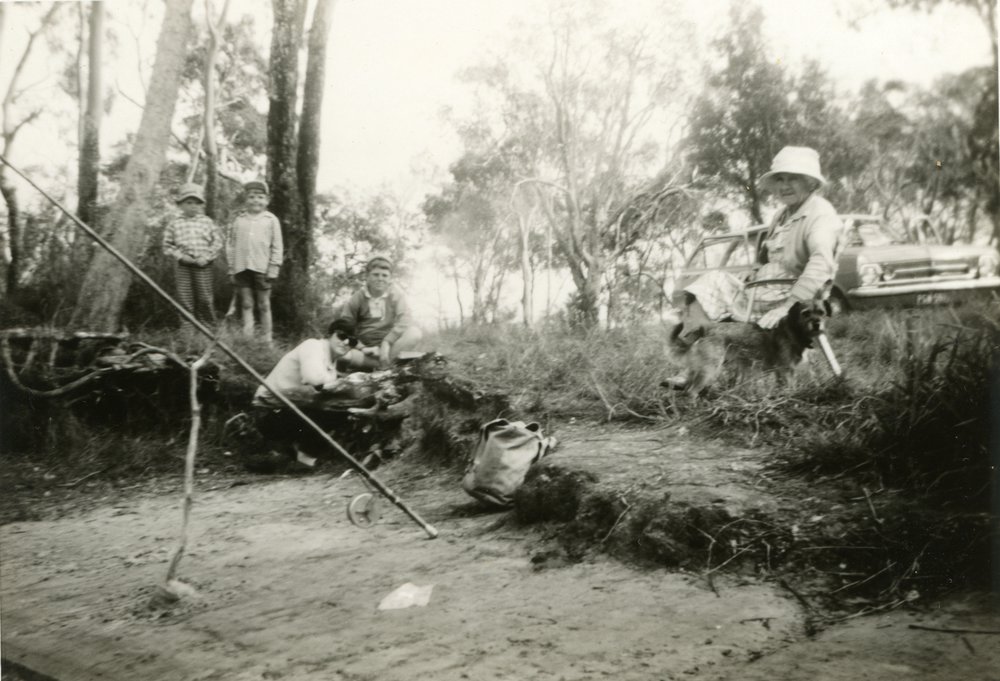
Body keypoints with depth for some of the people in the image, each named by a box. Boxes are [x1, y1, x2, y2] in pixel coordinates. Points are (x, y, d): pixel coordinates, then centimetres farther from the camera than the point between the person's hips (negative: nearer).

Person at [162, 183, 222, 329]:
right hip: (183, 266, 0)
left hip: (203, 266, 0)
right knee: (185, 298, 2)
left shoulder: (207, 222, 5)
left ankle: (208, 326, 17)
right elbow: (167, 246, 5)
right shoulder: (174, 224, 4)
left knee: (204, 298, 4)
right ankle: (186, 326, 12)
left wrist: (206, 257, -10)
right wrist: (180, 256, -10)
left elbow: (217, 241, 2)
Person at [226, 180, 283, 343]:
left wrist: (273, 269, -5)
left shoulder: (271, 220, 4)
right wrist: (231, 268, 6)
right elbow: (230, 245, 12)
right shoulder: (238, 220, 10)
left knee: (263, 305, 4)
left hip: (261, 269, -2)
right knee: (246, 304, 5)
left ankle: (266, 339, 12)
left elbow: (277, 247, 2)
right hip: (241, 268, 2)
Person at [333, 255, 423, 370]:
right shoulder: (357, 298, 0)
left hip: (391, 345, 1)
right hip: (365, 349, -1)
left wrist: (386, 342, -26)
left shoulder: (396, 294, 0)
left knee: (415, 332, -28)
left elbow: (405, 320, -14)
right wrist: (362, 348, -17)